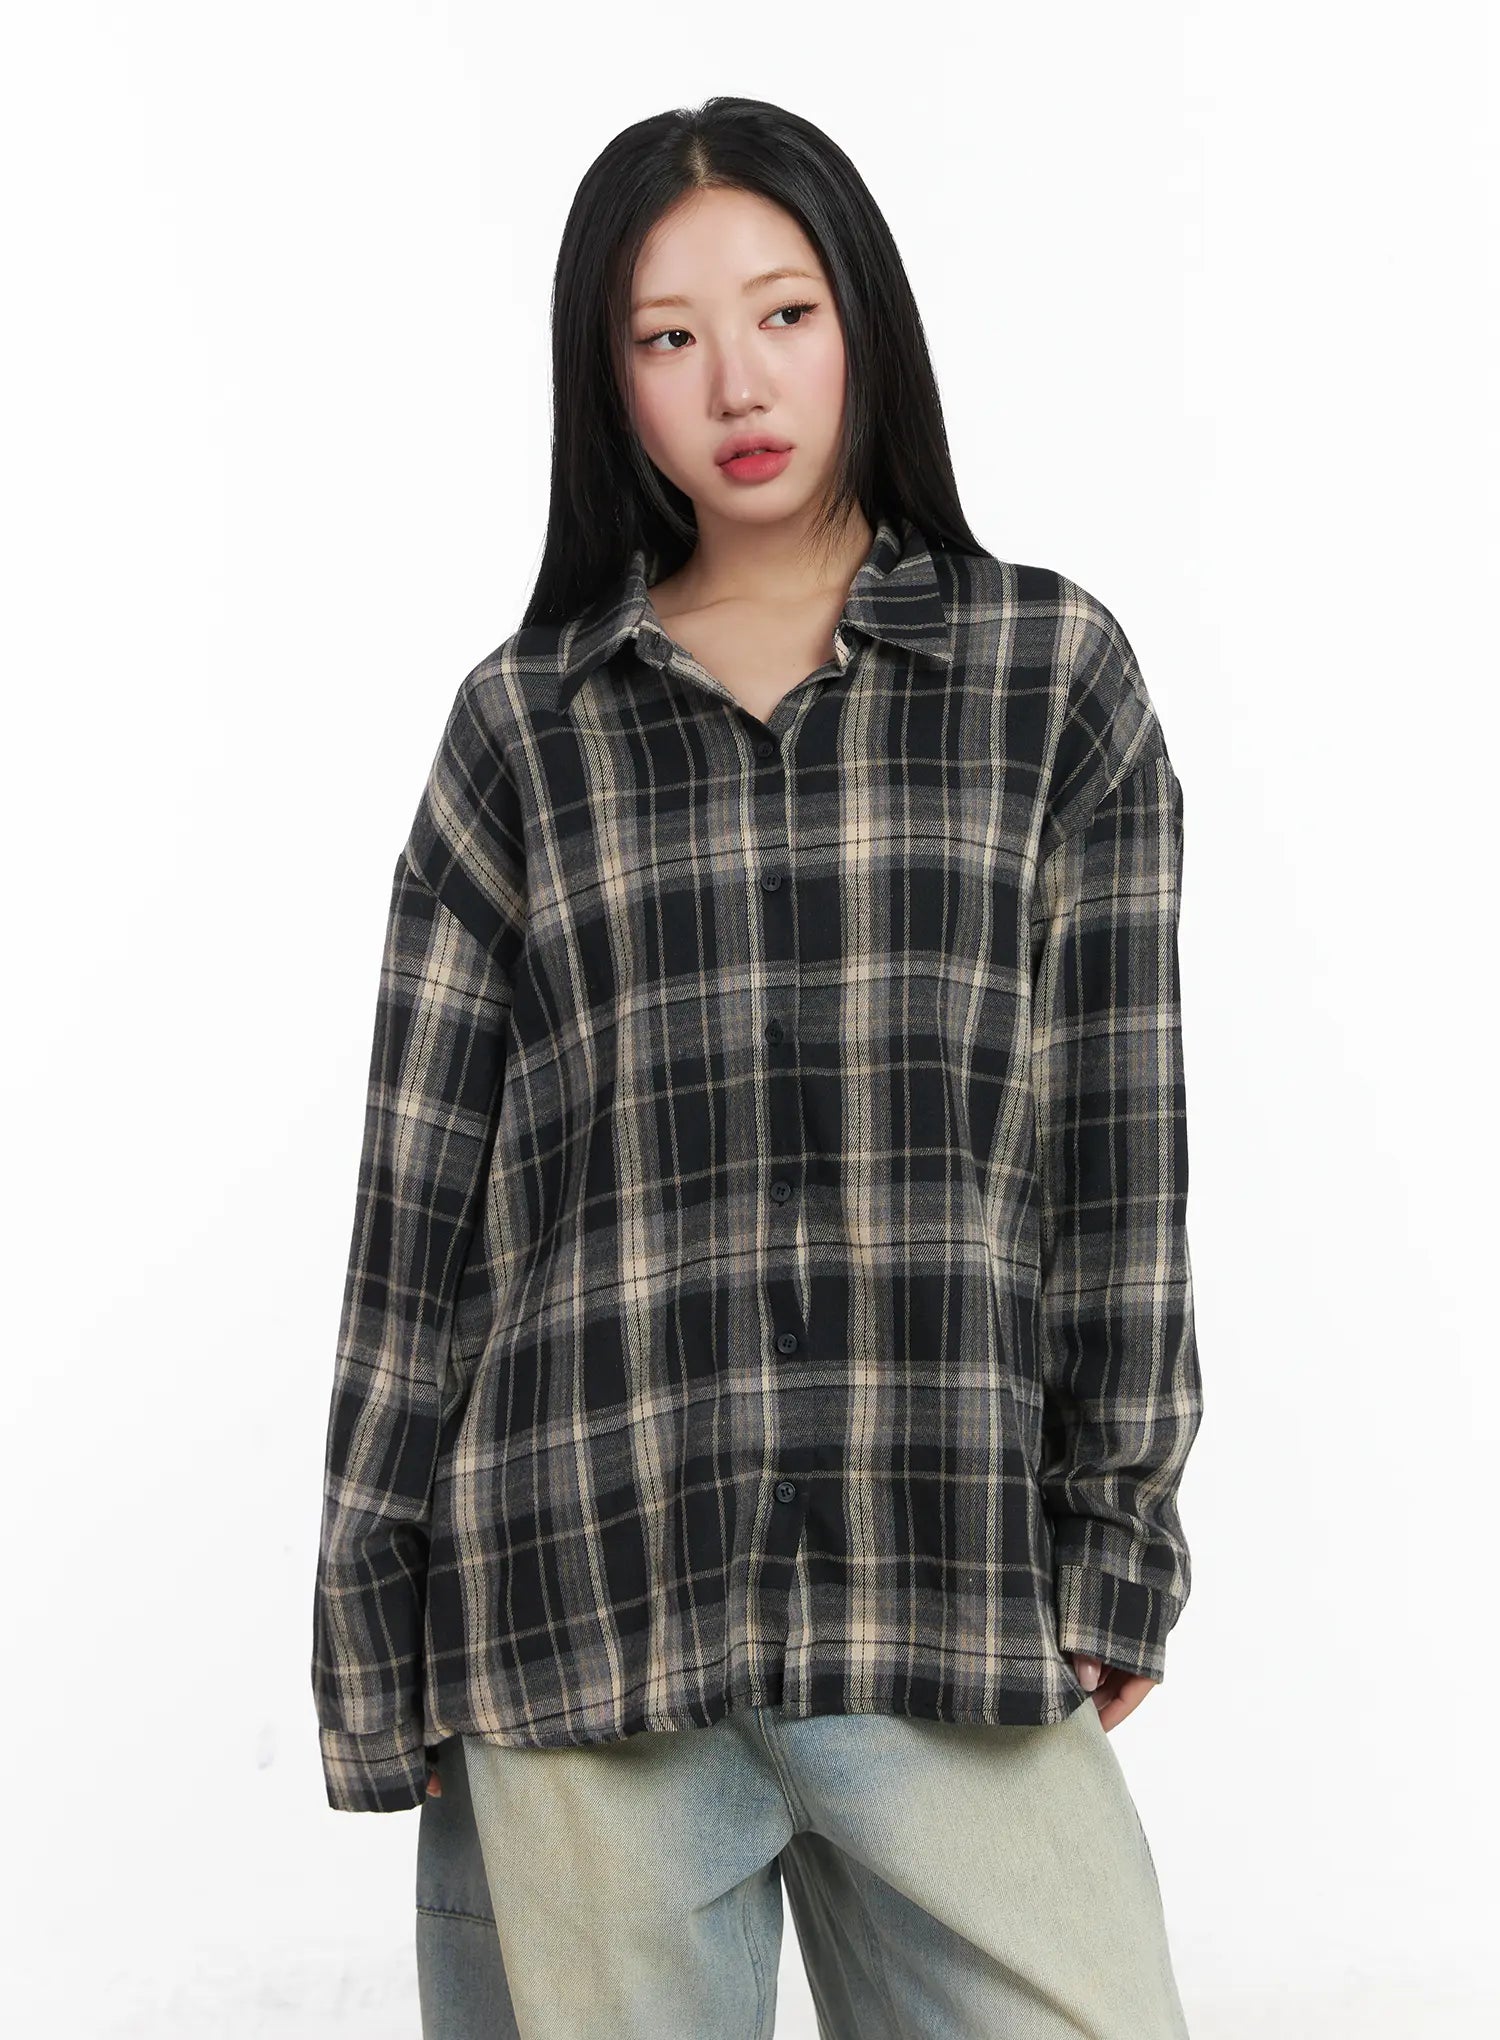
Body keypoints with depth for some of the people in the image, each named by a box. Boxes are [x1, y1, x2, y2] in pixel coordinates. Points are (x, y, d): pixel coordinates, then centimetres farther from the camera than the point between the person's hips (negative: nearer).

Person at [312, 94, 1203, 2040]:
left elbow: (1118, 1139, 5)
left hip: (952, 1592, 0)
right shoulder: (525, 724, 7)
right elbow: (423, 1186, 6)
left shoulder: (1054, 674, 6)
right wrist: (375, 1635, 6)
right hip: (582, 1591, 1)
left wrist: (1120, 1545, 3)